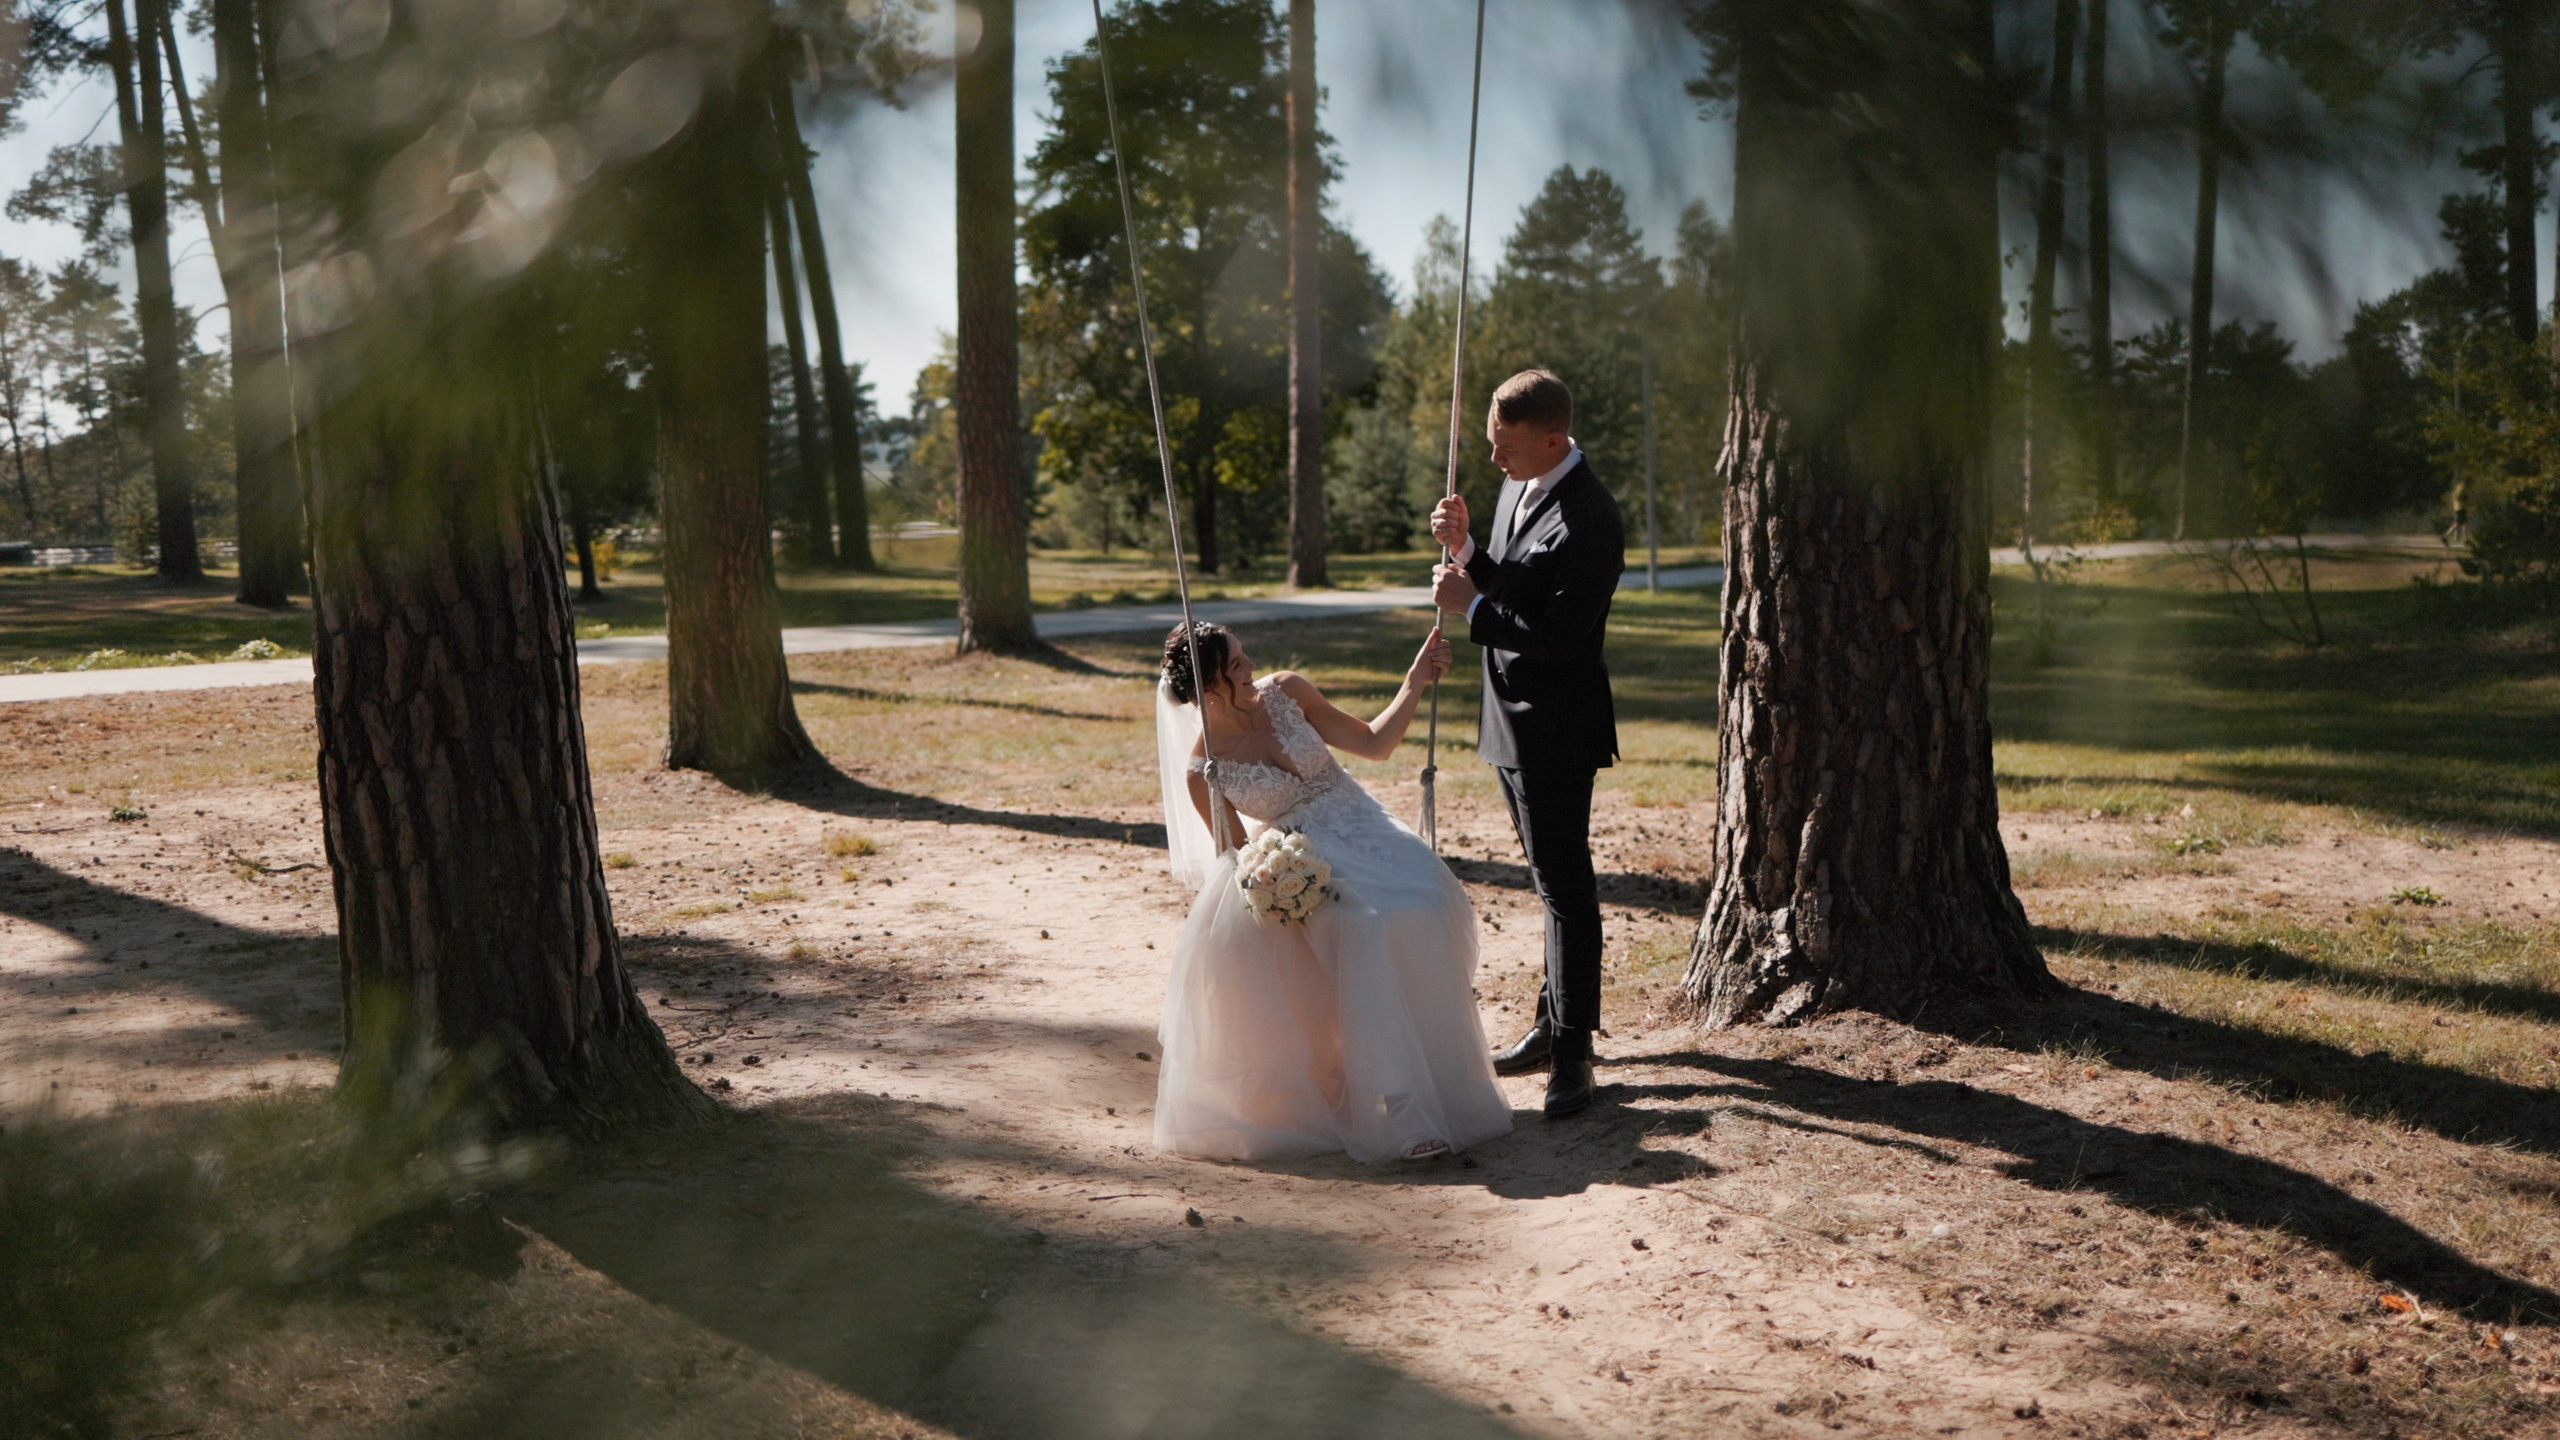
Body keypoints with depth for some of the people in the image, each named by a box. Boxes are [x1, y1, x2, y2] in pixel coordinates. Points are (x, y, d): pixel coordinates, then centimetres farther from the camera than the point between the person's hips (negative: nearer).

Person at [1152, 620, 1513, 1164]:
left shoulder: (1286, 692, 2)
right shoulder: (1203, 771, -6)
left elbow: (1372, 743, 10)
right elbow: (1238, 854, 1)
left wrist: (1416, 683, 1)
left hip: (1365, 829, 3)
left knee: (1424, 902, -29)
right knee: (1370, 925, -35)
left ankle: (1439, 1088, -22)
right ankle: (1400, 1116, -30)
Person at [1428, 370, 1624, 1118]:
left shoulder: (1587, 521, -22)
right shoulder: (1519, 489, 9)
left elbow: (1562, 637, -24)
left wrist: (1471, 606, -19)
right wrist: (1466, 549, -4)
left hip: (1556, 728, -9)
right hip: (1515, 720, 10)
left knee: (1564, 886, -3)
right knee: (1552, 880, 18)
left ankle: (1572, 1053, 4)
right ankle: (1554, 1024, 29)